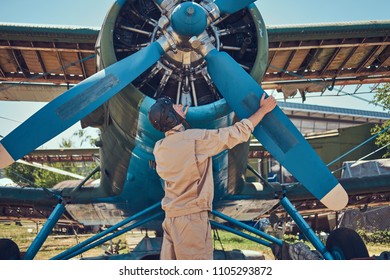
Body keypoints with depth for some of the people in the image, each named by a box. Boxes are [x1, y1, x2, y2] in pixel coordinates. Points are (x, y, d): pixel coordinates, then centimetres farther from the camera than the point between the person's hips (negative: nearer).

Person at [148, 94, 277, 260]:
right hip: (192, 217, -7)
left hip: (169, 218, 7)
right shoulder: (196, 138, -12)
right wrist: (263, 109, 8)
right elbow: (238, 133, -5)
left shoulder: (158, 148, 7)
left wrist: (179, 119, 39)